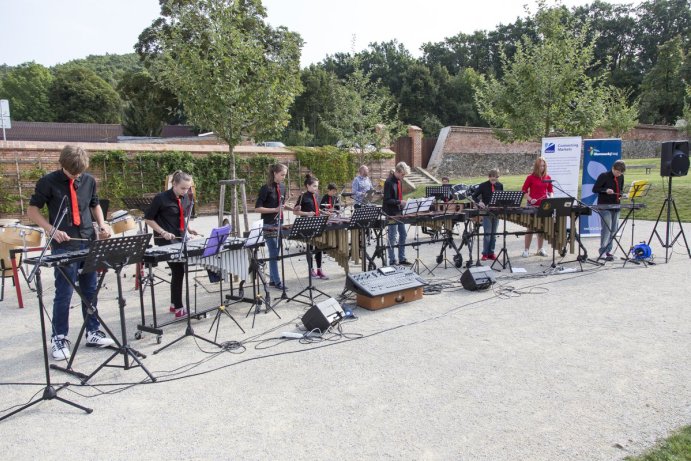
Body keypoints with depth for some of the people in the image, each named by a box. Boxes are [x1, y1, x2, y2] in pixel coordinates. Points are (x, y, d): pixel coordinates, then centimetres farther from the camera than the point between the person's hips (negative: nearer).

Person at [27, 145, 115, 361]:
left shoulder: (89, 181, 5)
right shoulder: (48, 182, -7)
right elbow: (32, 210, -1)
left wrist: (102, 224, 1)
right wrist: (52, 230, -14)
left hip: (89, 242, 4)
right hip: (64, 246, -4)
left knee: (91, 291, 11)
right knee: (64, 294, -1)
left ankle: (93, 333, 22)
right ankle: (59, 339, 13)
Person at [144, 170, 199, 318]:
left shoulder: (186, 198, 6)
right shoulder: (161, 199, -14)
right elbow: (148, 219, -8)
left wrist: (188, 228, 3)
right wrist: (163, 232, -18)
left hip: (180, 238, 7)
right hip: (166, 241, -7)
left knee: (178, 271, 13)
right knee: (178, 271, -11)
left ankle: (174, 304, 27)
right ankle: (179, 309, -4)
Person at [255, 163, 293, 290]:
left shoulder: (282, 187, 8)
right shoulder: (266, 188, -14)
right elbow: (257, 208, -15)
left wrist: (291, 208, 3)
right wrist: (275, 210, -22)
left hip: (279, 223, 7)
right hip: (269, 225, -7)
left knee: (276, 253, 12)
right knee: (274, 254, -4)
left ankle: (272, 279, 21)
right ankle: (277, 282, 2)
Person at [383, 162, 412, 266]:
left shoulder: (400, 180, 8)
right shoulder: (389, 182, -18)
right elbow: (387, 200, -21)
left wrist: (402, 203, 7)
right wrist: (399, 202, -26)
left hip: (399, 212, 9)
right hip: (391, 213, -9)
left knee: (403, 235, 13)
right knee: (392, 238, -1)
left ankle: (402, 259, 23)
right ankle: (392, 261, 8)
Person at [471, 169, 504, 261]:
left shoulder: (500, 185, 6)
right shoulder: (483, 185, -4)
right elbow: (474, 196, 0)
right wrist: (479, 202, -18)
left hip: (496, 211, 4)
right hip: (486, 212, -3)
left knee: (494, 234, 7)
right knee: (487, 233, -5)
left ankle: (491, 252, 15)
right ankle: (485, 253, 3)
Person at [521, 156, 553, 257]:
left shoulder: (547, 177, 6)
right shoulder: (531, 177, -5)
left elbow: (550, 190, 15)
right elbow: (524, 190, -2)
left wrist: (551, 197, -4)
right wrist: (530, 199, -15)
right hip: (532, 205, -4)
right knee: (530, 227, 0)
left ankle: (540, 249, 19)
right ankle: (526, 250, 6)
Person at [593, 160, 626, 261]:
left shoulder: (621, 177, 9)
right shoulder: (604, 176, -10)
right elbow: (595, 189, -9)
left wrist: (620, 196, 3)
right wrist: (605, 190, -24)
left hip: (616, 206, 7)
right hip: (605, 206, -7)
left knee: (613, 230, 8)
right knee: (607, 229, -11)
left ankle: (608, 251, 17)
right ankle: (602, 252, -8)